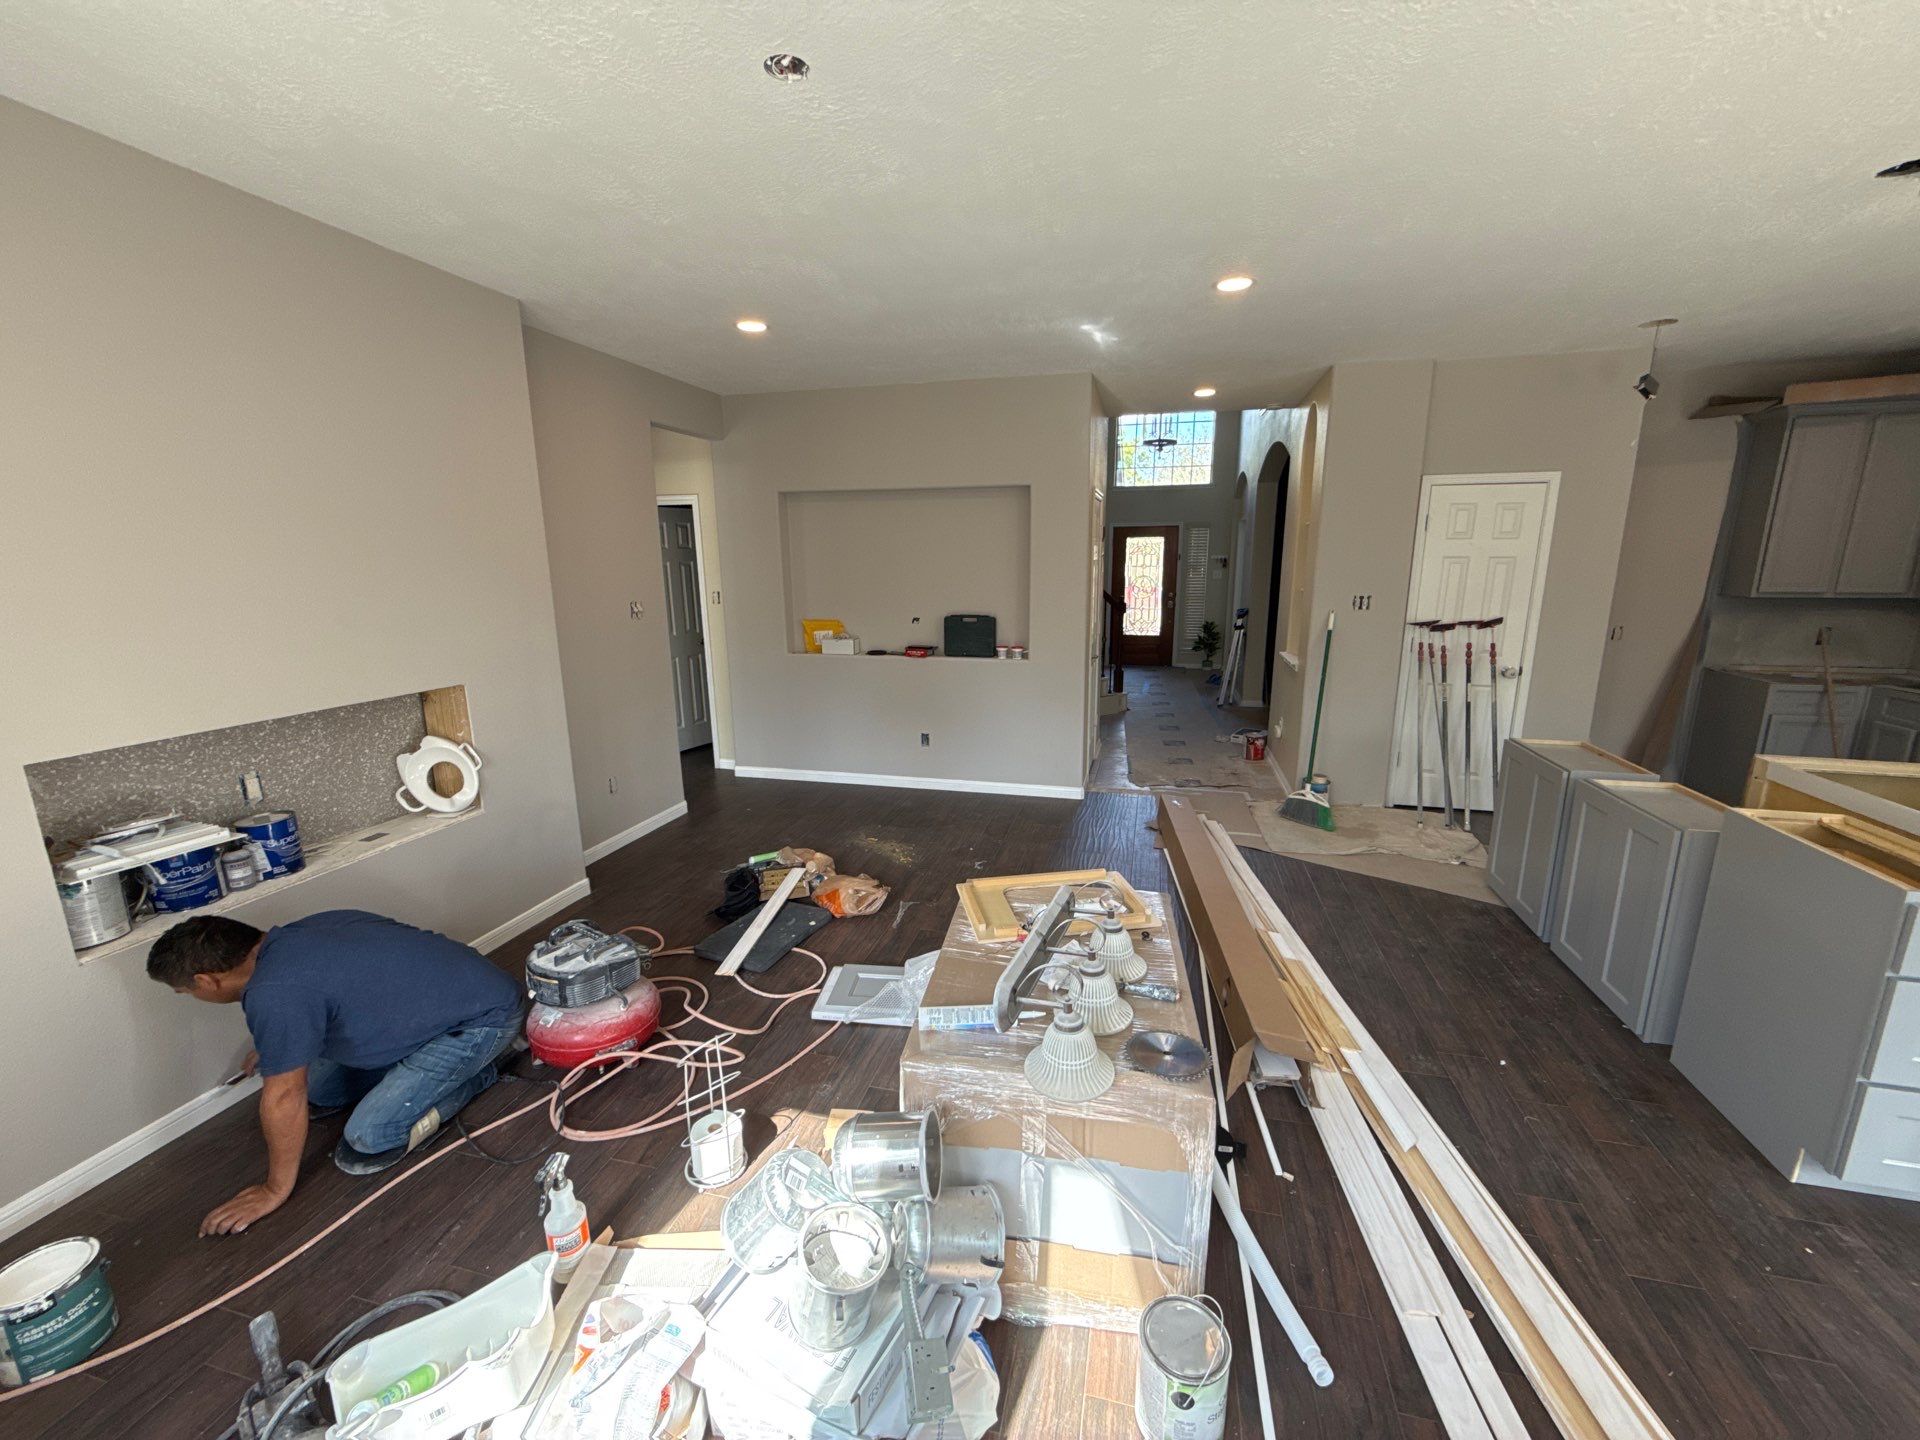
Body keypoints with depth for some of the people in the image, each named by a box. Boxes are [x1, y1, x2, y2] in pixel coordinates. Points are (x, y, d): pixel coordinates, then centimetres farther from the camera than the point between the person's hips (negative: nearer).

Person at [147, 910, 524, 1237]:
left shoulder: (274, 996, -23)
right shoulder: (290, 935, 4)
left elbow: (283, 1099, -15)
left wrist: (274, 1191, 0)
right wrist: (273, 1047, 46)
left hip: (481, 1018, -9)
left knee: (365, 1145, -12)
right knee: (315, 1094, 14)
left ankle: (474, 1075, 4)